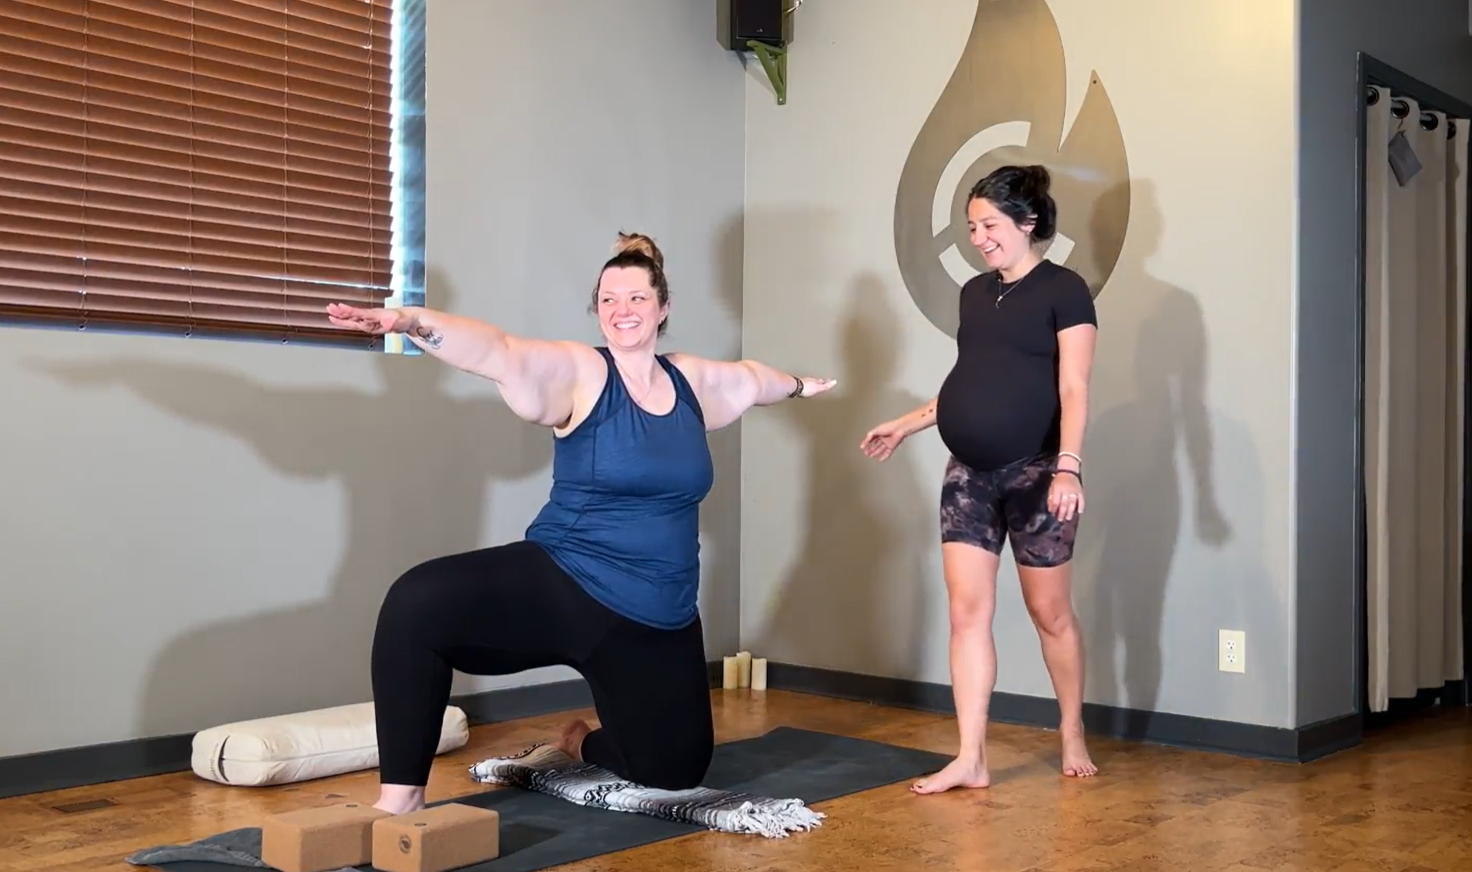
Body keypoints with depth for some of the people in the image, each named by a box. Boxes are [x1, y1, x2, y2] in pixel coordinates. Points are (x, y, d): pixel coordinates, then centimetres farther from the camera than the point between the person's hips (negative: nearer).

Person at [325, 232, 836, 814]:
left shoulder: (693, 381, 9)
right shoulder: (578, 373, -8)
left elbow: (752, 376, 31)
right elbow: (498, 352, -26)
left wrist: (798, 386, 51)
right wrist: (413, 321, -44)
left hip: (658, 620, 5)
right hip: (562, 588, -5)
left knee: (674, 769, 12)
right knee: (418, 603, -31)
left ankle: (584, 744, 46)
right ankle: (402, 796, -20)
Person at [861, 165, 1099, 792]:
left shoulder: (1063, 290, -5)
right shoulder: (974, 293, 13)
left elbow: (1074, 390, -12)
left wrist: (1068, 466, -22)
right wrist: (905, 426, 19)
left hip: (1035, 473, -6)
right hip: (969, 473, 6)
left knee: (1050, 613, 7)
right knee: (967, 611, -1)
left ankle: (1073, 736, 27)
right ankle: (970, 759, 3)